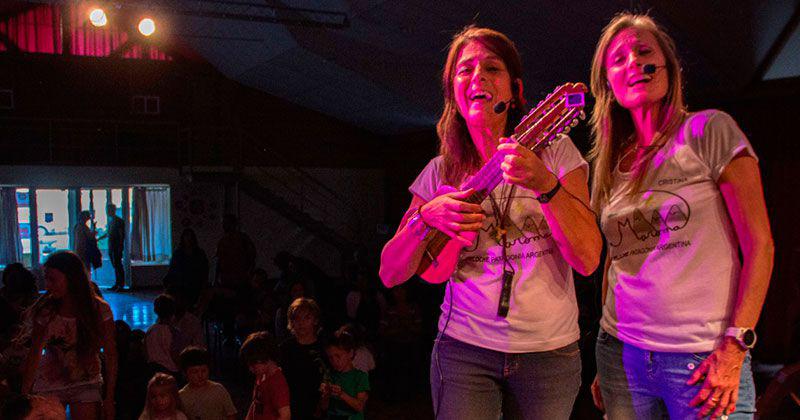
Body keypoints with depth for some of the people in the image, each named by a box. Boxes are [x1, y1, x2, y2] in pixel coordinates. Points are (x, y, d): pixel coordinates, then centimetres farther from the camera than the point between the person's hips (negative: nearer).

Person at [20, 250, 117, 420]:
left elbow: (110, 355, -9)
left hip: (86, 383, -1)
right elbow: (34, 354, -4)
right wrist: (25, 395, -8)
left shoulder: (99, 309, -13)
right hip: (49, 385, 2)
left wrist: (109, 398, -10)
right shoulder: (44, 310, -9)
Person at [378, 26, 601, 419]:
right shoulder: (440, 172, 3)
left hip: (550, 353, 0)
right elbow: (390, 274, 1)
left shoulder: (555, 151, -3)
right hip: (463, 351, 1)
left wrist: (546, 185, -26)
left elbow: (587, 260, -12)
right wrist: (426, 217, -16)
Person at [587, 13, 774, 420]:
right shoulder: (611, 164, 10)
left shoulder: (709, 131, -3)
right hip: (621, 354, 4)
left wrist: (735, 346, -14)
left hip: (704, 359, -4)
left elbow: (759, 245, -7)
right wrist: (604, 362, 14)